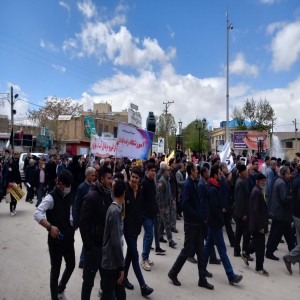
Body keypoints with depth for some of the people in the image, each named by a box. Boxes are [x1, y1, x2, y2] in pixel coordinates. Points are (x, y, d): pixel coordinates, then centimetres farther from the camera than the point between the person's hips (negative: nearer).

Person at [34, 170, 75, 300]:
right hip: (56, 239, -7)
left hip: (68, 238, 7)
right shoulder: (51, 197, -18)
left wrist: (71, 223, 2)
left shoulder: (67, 197, 4)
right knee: (56, 269, 9)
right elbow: (37, 214, -29)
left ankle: (60, 289, 44)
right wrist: (50, 227, -36)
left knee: (71, 265, 19)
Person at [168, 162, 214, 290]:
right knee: (187, 250, 4)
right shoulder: (188, 184, -17)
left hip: (198, 222, 8)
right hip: (191, 223, -8)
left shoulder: (193, 183, 8)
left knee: (200, 251, 13)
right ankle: (173, 273, 23)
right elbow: (185, 204, -24)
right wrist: (198, 216, -20)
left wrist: (201, 216, 5)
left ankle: (202, 278, 25)